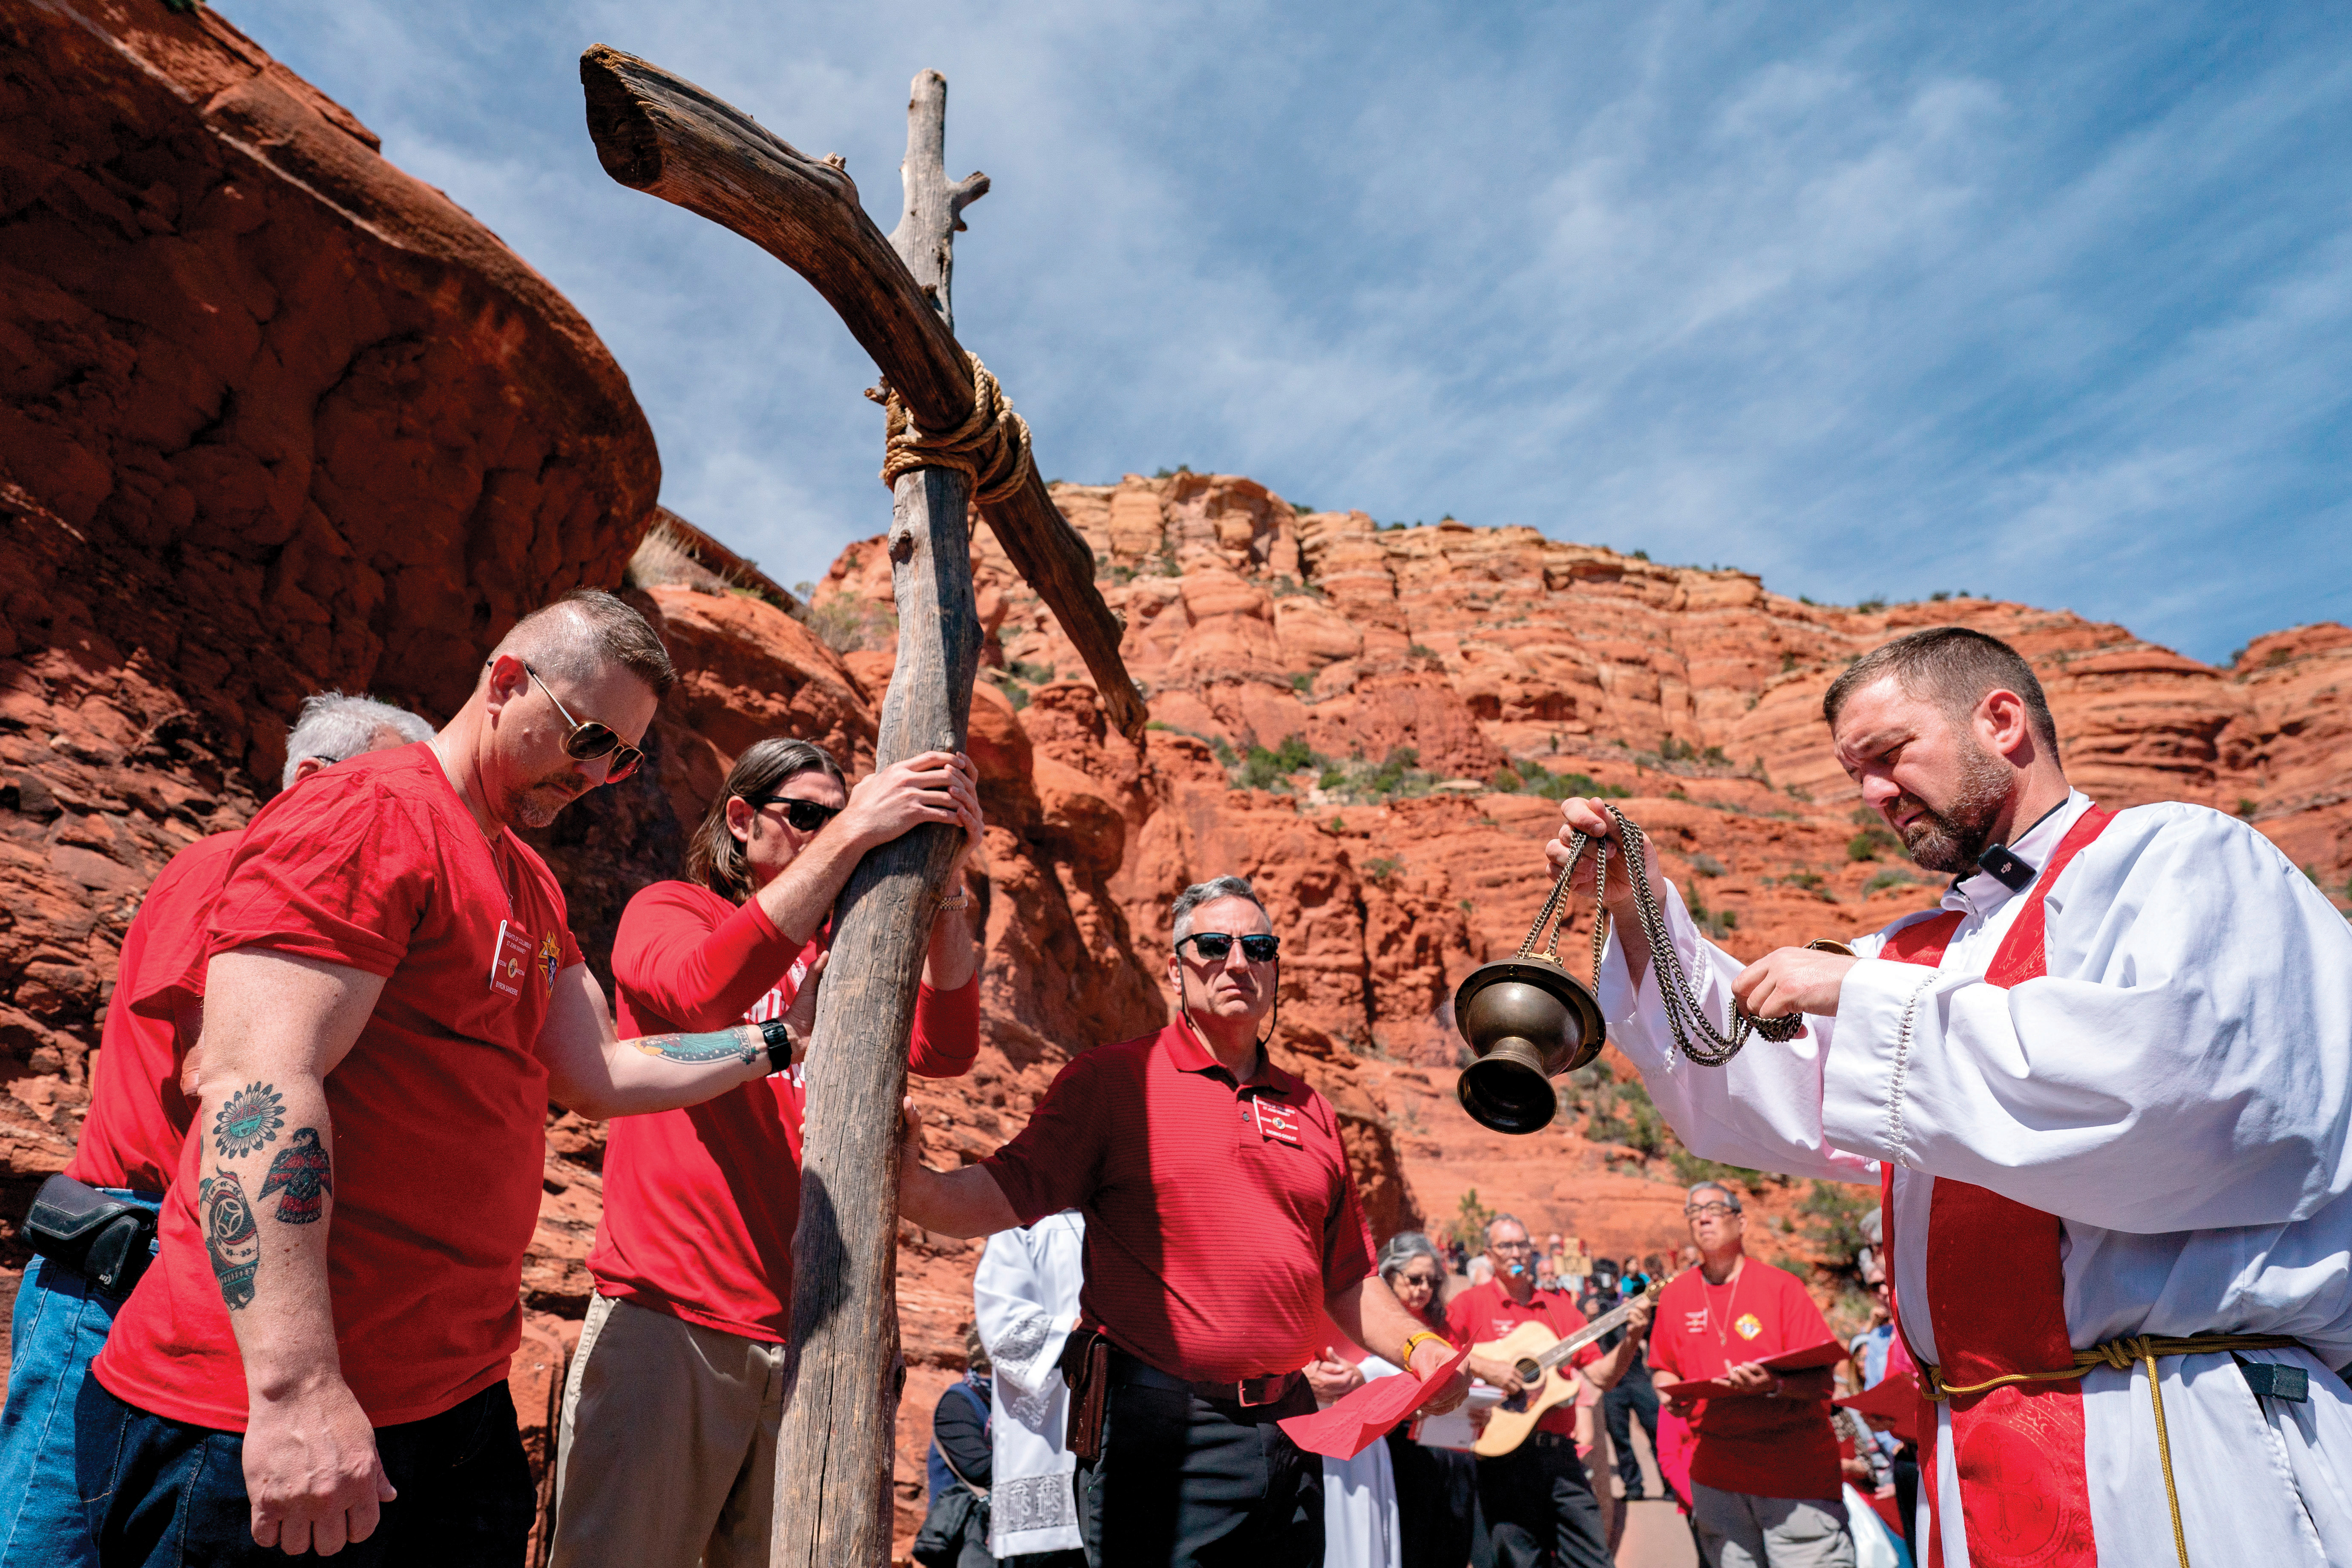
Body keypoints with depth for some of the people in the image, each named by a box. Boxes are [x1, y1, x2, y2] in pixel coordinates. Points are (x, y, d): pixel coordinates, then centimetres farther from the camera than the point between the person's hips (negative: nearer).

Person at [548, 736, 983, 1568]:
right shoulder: (666, 910, 6)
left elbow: (945, 1051, -5)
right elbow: (703, 990, -18)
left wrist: (945, 880, -17)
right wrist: (848, 838, -24)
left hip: (808, 1335, 3)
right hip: (668, 1316, -3)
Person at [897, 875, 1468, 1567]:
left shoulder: (1309, 1111, 12)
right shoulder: (1111, 1079, -2)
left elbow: (1348, 1277, 18)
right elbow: (1009, 1191, -13)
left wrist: (1415, 1345, 2)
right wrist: (915, 1187, -32)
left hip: (1288, 1430, 5)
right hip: (1161, 1429, -5)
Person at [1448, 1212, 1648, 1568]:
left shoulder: (1560, 1308, 14)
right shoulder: (1470, 1304, 2)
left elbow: (1602, 1376, 10)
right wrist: (1483, 1368, -20)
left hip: (1560, 1450, 4)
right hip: (1505, 1452, -4)